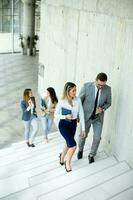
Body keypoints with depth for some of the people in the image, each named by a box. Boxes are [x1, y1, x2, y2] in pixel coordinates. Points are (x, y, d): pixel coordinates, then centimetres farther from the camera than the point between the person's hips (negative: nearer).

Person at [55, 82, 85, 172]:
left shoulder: (78, 100, -10)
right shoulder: (62, 102, -17)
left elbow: (81, 114, -5)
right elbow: (56, 114, -5)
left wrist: (83, 128, -4)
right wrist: (65, 116, -23)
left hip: (73, 124, 4)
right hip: (64, 125, -4)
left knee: (69, 143, 20)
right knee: (73, 145, -15)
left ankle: (62, 156, 52)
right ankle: (68, 162, 14)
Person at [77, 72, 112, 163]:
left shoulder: (108, 89, -14)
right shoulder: (87, 86, -21)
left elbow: (108, 103, 2)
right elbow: (79, 101, -9)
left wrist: (102, 109, -20)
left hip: (98, 117, 1)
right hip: (86, 116, -1)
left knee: (97, 138, 3)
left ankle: (91, 155, 30)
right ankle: (80, 150, 47)